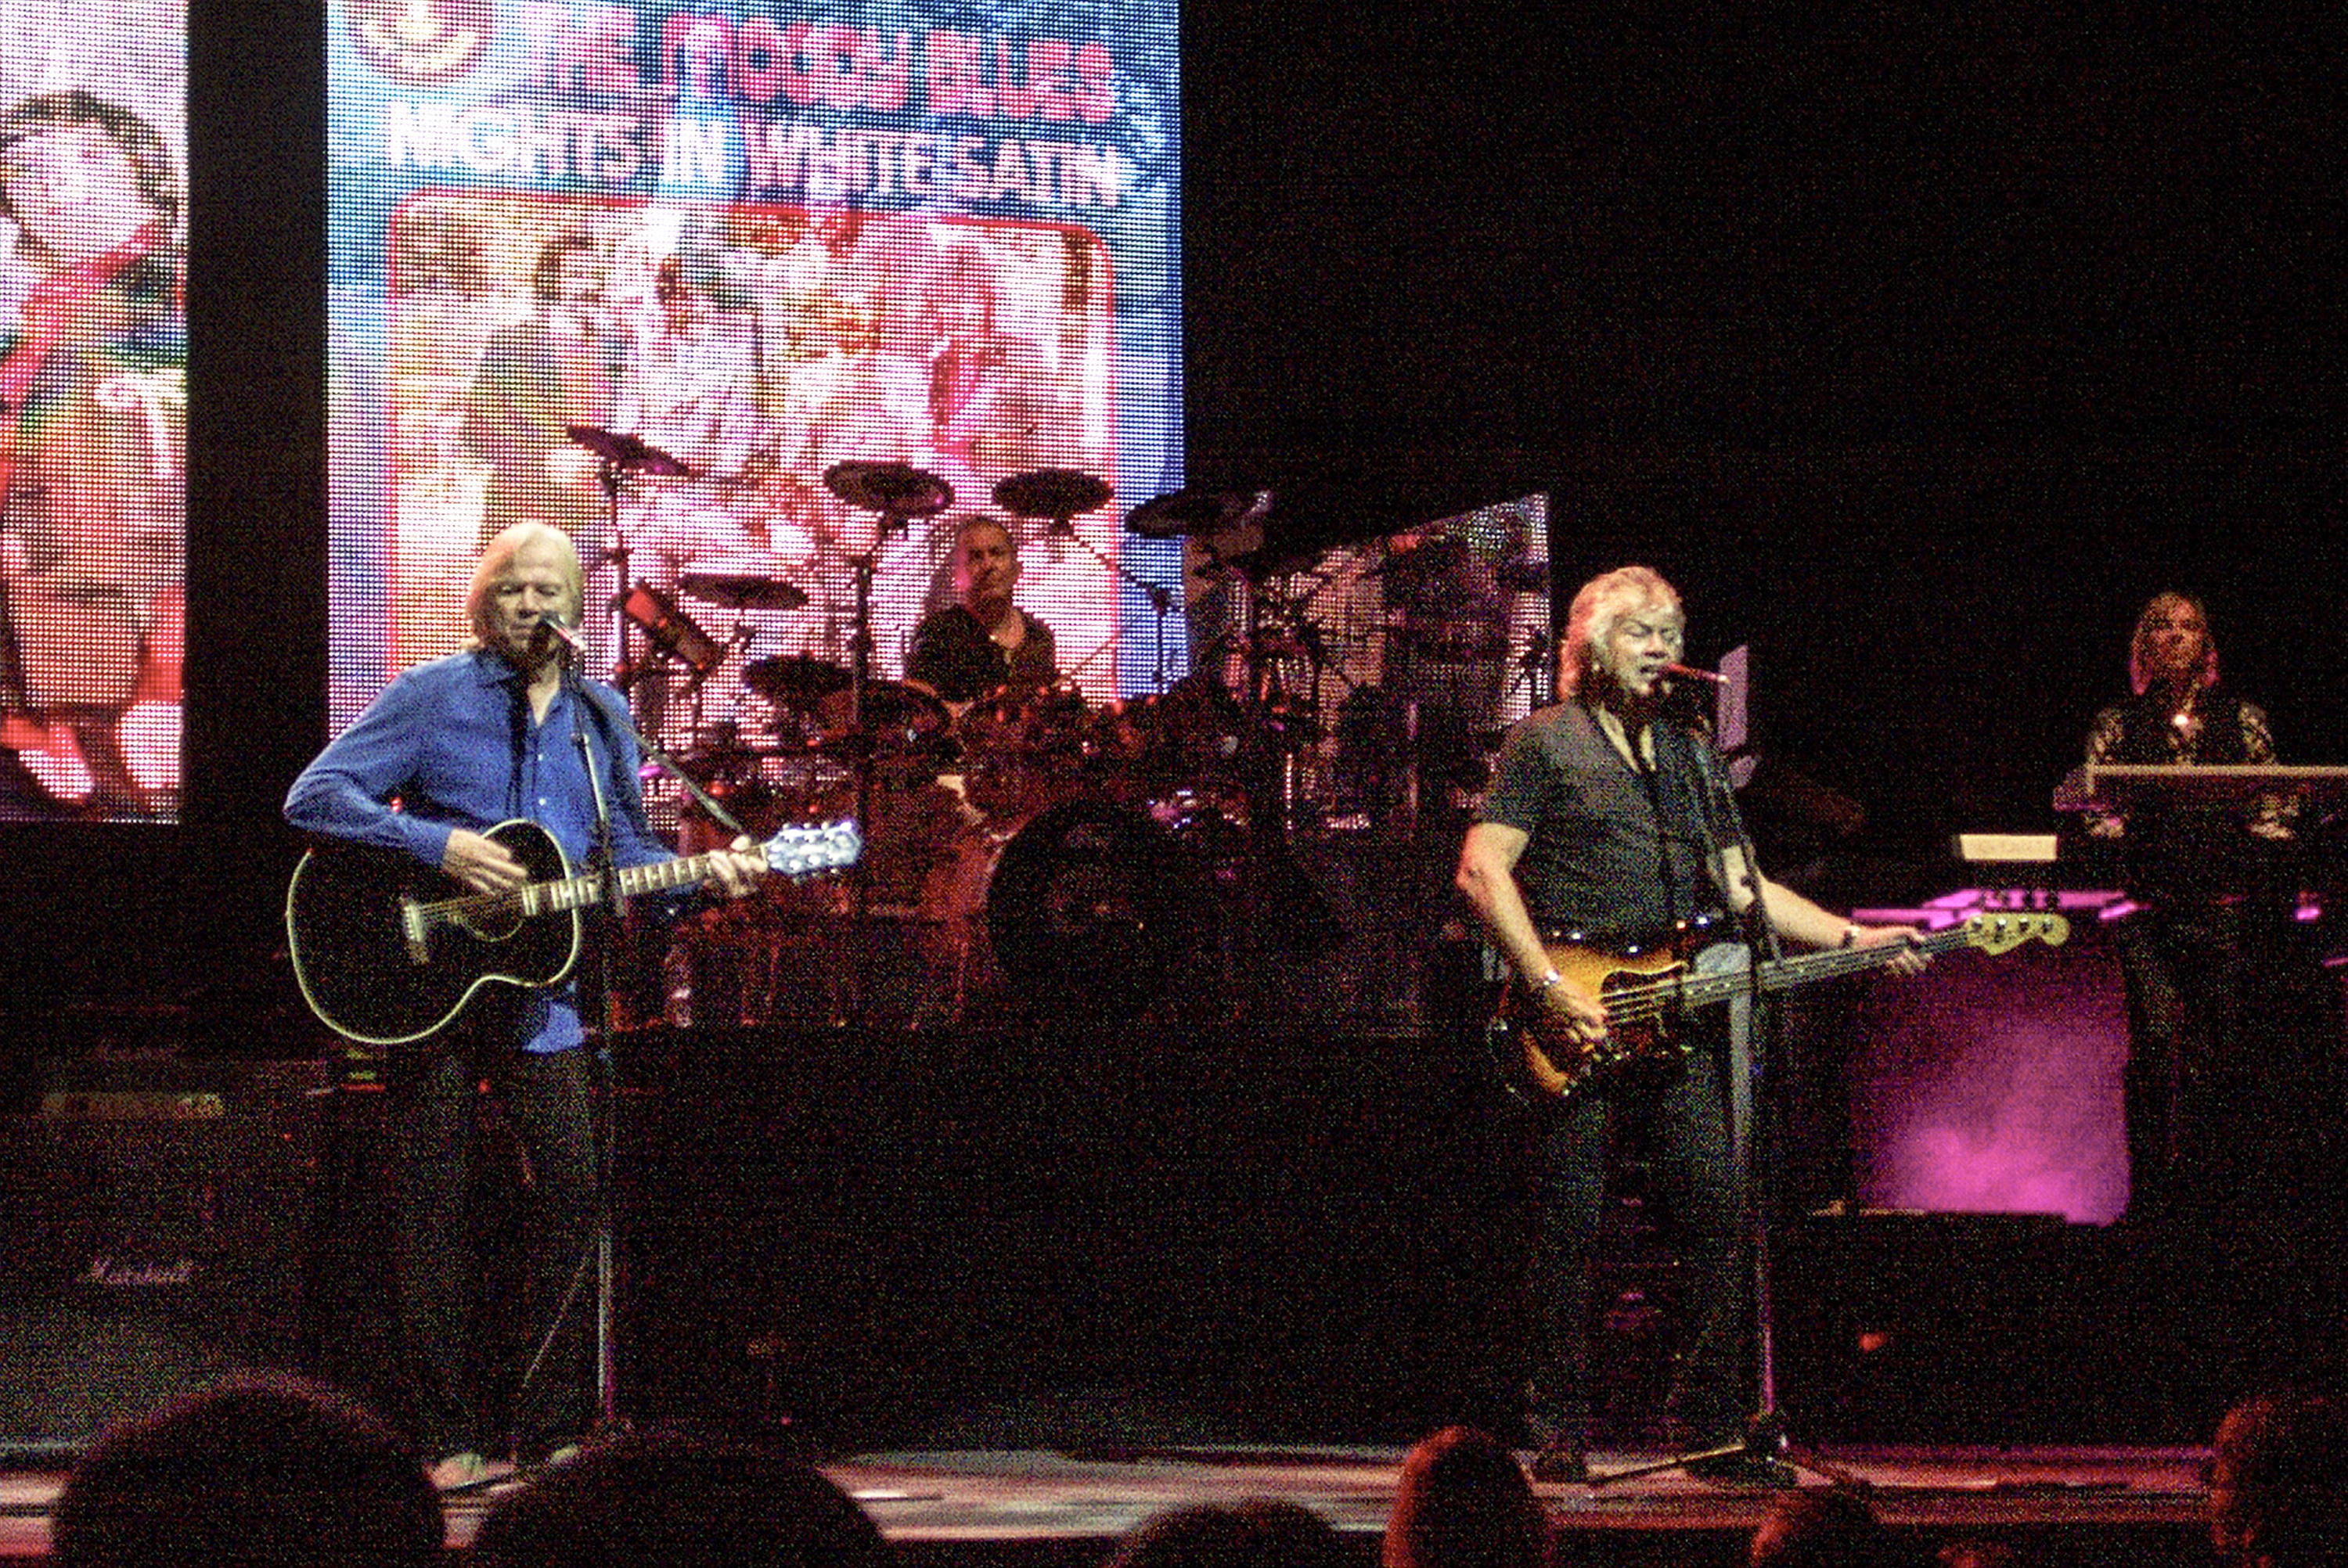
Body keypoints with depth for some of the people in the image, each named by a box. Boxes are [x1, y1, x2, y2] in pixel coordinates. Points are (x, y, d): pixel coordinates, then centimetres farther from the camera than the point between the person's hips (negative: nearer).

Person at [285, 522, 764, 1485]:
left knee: (573, 1189, -6)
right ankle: (449, 1440, 6)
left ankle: (551, 1431, 3)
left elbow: (624, 851, 18)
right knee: (432, 1204, -1)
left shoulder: (600, 715, 12)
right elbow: (313, 797, -9)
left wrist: (705, 872, -1)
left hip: (536, 990, 4)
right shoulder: (431, 696, -3)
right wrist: (438, 844, -19)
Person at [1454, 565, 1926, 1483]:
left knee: (1723, 1217, -3)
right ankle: (1562, 1433, 3)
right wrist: (1550, 988, -15)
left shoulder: (1690, 756, 21)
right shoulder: (1544, 743, 2)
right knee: (1572, 1229, -4)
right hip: (1576, 1025, -5)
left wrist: (1853, 938, 8)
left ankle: (1712, 1423, 5)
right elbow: (1481, 869, -6)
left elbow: (1741, 887, 21)